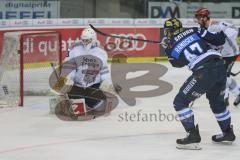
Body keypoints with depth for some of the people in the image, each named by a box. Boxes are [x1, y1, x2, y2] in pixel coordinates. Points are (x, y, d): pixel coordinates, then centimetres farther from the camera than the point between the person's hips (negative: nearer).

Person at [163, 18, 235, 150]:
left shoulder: (171, 46, 6)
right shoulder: (194, 31, 13)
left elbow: (178, 63, 20)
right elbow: (218, 40, 11)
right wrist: (223, 32, 32)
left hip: (204, 73, -6)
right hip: (220, 67, 6)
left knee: (180, 102, 6)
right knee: (217, 101, 30)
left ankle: (193, 136, -2)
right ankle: (228, 132, 41)